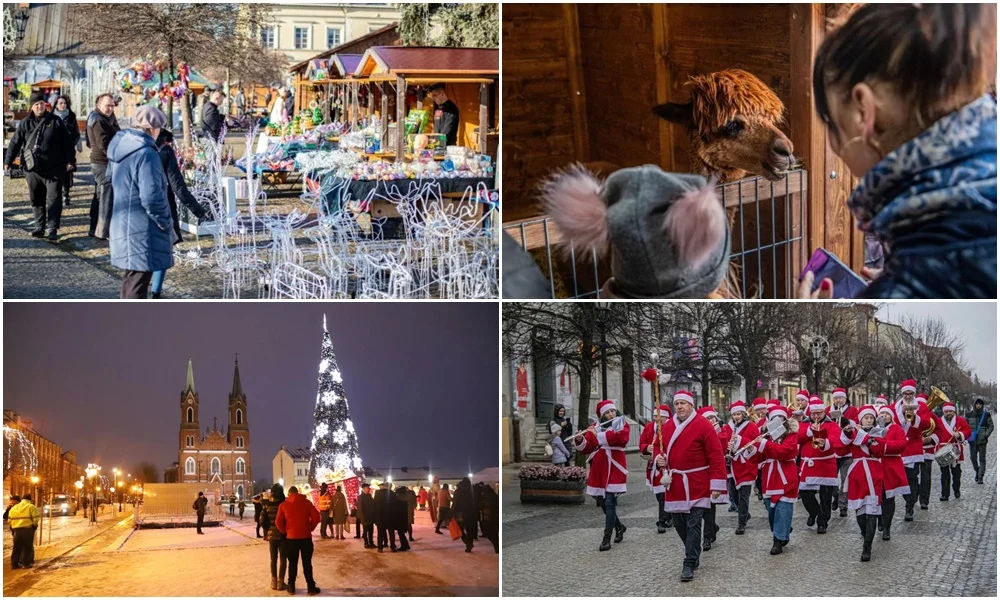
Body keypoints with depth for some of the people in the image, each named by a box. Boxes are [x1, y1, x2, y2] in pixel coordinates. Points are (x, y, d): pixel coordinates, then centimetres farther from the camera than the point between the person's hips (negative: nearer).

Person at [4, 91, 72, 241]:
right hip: (32, 168, 2)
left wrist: (68, 161, -2)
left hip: (53, 168, -2)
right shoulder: (25, 124, 6)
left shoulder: (55, 121, 2)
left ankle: (53, 229, -4)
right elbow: (15, 143, 3)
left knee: (53, 198, -6)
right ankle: (39, 227, 18)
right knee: (36, 199, 9)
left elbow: (65, 143, 4)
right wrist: (8, 162, -5)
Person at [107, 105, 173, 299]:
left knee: (131, 275, 21)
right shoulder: (146, 153, -20)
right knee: (138, 283, -3)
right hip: (141, 231, -9)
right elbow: (151, 197, -25)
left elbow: (112, 180, 20)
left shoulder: (120, 147, 7)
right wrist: (166, 222, -11)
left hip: (123, 223, 9)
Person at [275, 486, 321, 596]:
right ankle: (311, 587, 7)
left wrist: (285, 531, 9)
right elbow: (316, 517, -5)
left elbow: (278, 522, -5)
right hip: (306, 537, 0)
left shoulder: (284, 505, 0)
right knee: (307, 563, 7)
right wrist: (310, 528, 8)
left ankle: (291, 587, 14)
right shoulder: (307, 502, 1)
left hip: (291, 537, 0)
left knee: (292, 563, 12)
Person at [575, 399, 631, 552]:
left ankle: (607, 539, -8)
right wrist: (580, 440, -16)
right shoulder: (595, 427, 10)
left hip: (614, 469, -5)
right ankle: (619, 527, 35)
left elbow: (622, 437, -20)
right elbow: (587, 448, 5)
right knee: (602, 502, 12)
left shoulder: (621, 424, 2)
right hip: (598, 469, 5)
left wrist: (598, 435, -21)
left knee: (610, 502, -11)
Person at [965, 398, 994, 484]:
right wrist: (967, 434, -3)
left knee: (982, 459, -4)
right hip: (972, 440, 2)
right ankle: (977, 471, 32)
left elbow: (991, 426, 3)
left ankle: (980, 477, 0)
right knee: (973, 458, 6)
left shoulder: (986, 414, -1)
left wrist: (986, 435, -12)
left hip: (982, 440, -2)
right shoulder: (969, 415, 4)